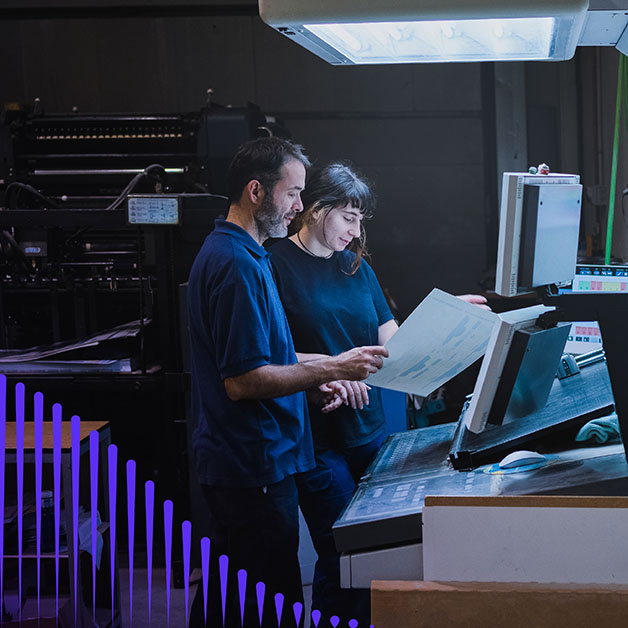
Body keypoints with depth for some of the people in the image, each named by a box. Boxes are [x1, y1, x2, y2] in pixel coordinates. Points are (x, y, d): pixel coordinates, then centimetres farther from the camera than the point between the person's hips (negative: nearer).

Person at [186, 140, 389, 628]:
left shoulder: (227, 252, 14)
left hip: (231, 458, 11)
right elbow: (242, 381, -23)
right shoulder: (237, 264, -19)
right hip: (255, 464, -11)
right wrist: (332, 370, -18)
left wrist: (311, 385, 10)